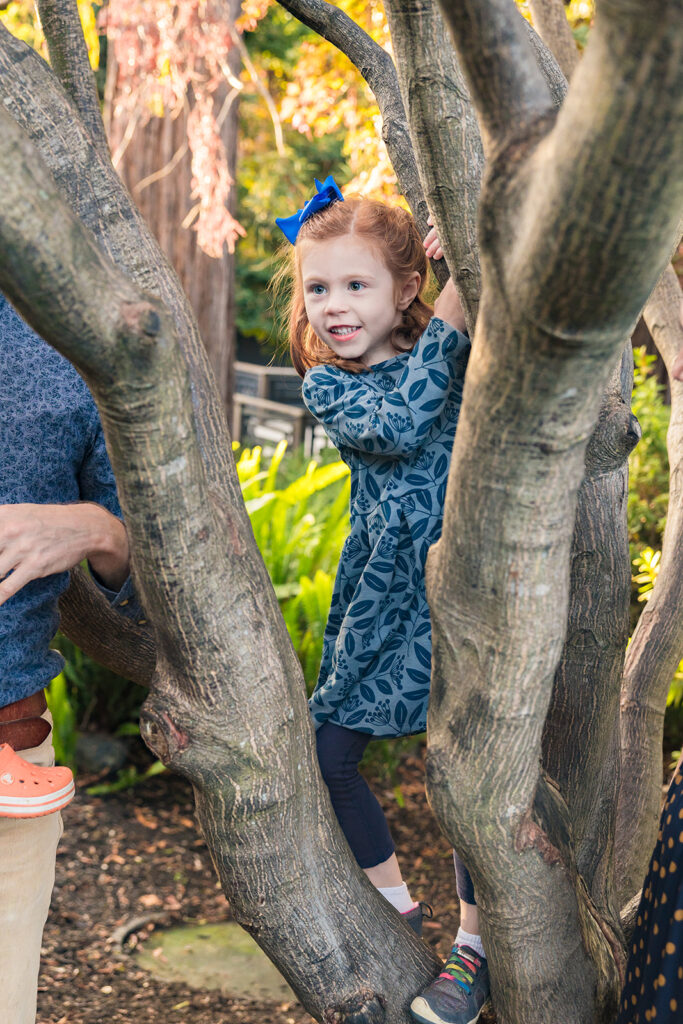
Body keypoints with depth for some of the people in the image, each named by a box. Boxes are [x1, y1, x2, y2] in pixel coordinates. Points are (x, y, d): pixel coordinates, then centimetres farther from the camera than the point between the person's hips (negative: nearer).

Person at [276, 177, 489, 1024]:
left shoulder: (460, 350, -1)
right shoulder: (326, 385, 1)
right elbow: (397, 423, -19)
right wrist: (450, 312, -21)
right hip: (382, 596, 4)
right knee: (325, 755, 5)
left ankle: (474, 945, 15)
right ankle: (396, 905, 29)